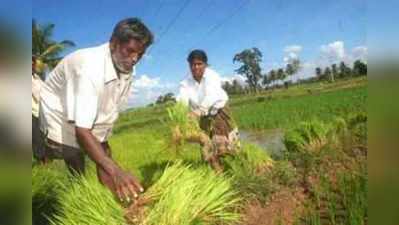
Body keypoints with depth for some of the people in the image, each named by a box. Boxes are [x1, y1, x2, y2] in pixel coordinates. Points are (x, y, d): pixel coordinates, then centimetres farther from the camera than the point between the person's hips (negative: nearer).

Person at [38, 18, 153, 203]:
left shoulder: (126, 69, -12)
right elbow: (82, 131, -40)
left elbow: (111, 111, -2)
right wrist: (114, 170, -49)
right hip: (61, 127, -6)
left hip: (94, 126, 7)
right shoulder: (90, 67, -35)